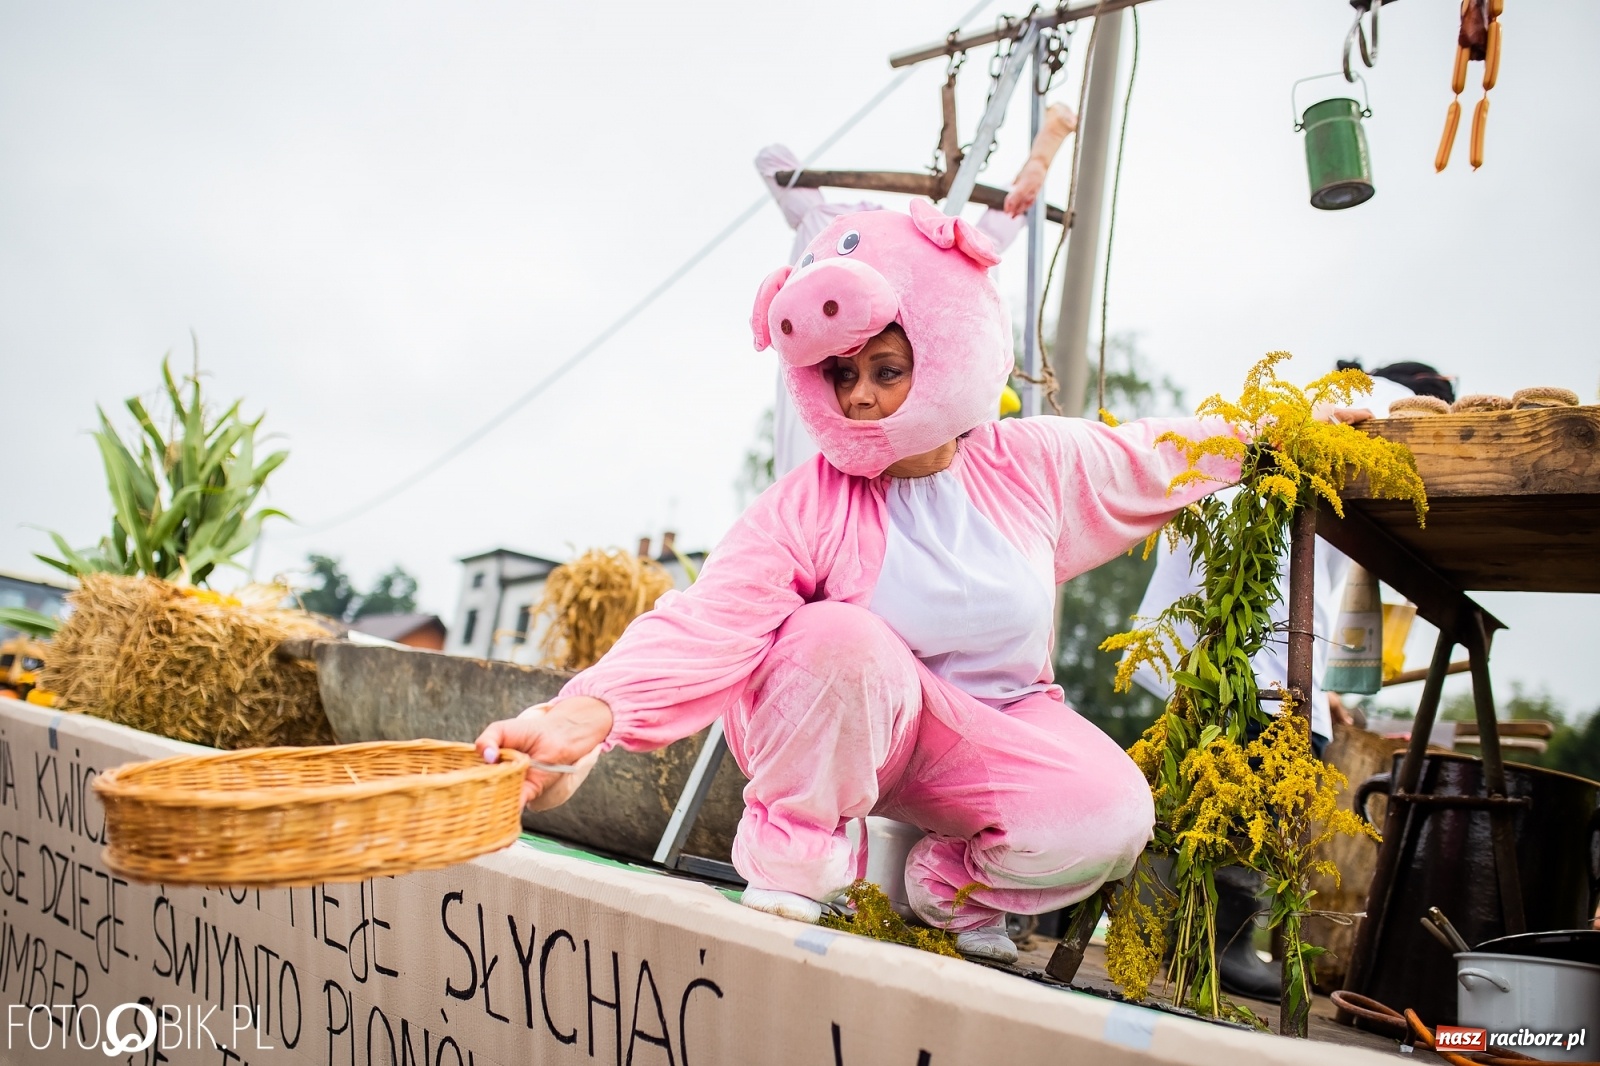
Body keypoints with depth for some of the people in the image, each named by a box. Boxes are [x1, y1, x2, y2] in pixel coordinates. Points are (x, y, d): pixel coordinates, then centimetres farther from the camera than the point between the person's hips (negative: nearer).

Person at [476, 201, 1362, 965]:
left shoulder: (1035, 464, -8)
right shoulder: (805, 511, -21)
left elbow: (1167, 457, 8)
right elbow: (706, 624, -34)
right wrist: (585, 716, -50)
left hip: (992, 733, 4)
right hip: (848, 733, -3)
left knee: (1111, 815, -24)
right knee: (840, 636, -37)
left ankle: (950, 883, 8)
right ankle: (791, 861, -14)